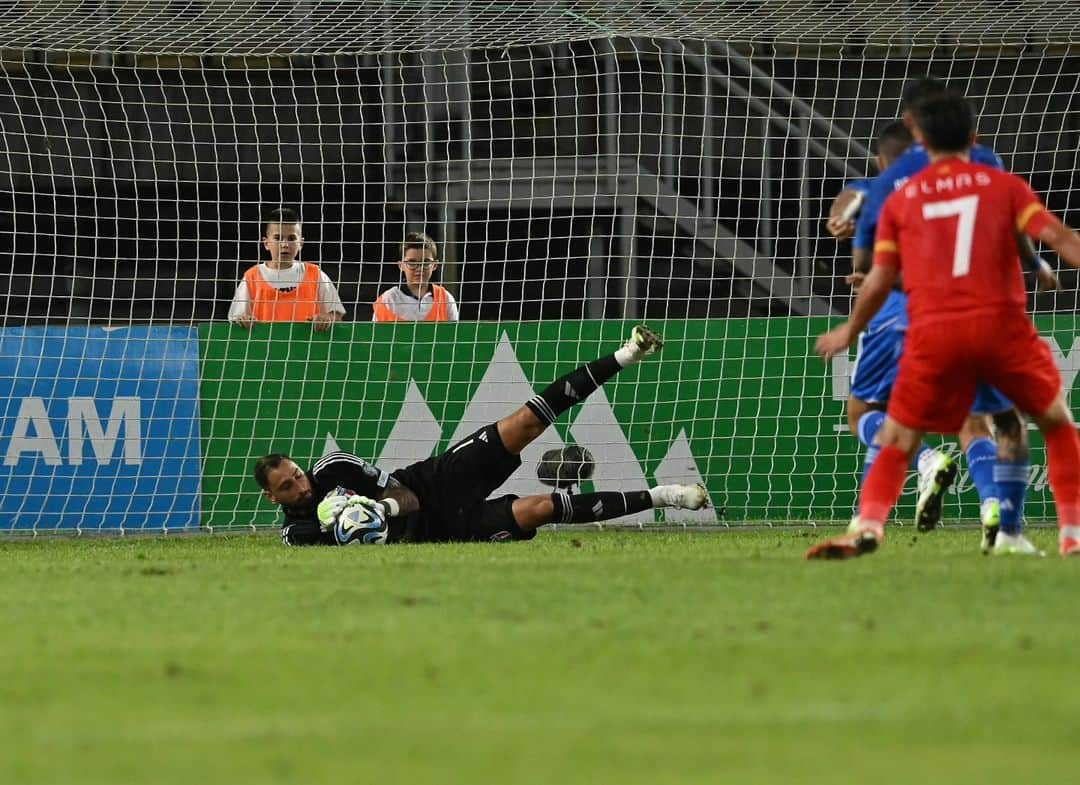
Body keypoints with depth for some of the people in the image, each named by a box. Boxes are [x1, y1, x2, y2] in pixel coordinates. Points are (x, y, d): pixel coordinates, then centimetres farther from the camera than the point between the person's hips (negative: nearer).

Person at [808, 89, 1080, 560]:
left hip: (933, 332, 0)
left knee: (897, 441, 11)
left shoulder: (900, 200, 13)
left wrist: (849, 332, 26)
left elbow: (880, 280, 11)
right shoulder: (1004, 186, 10)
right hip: (1002, 324, 0)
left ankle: (869, 525, -13)